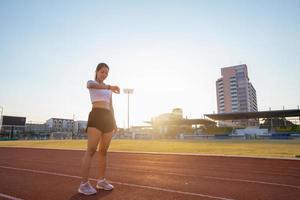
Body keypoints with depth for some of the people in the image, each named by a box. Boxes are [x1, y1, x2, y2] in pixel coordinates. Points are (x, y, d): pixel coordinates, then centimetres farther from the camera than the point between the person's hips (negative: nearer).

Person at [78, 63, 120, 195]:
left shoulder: (108, 88, 25)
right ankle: (84, 184, -6)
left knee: (104, 151, 7)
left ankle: (101, 181, 15)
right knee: (91, 150, -11)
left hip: (108, 118, 6)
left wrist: (114, 122, 13)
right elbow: (92, 85, -20)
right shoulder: (91, 82, 8)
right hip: (96, 116, -6)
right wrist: (110, 87, -39)